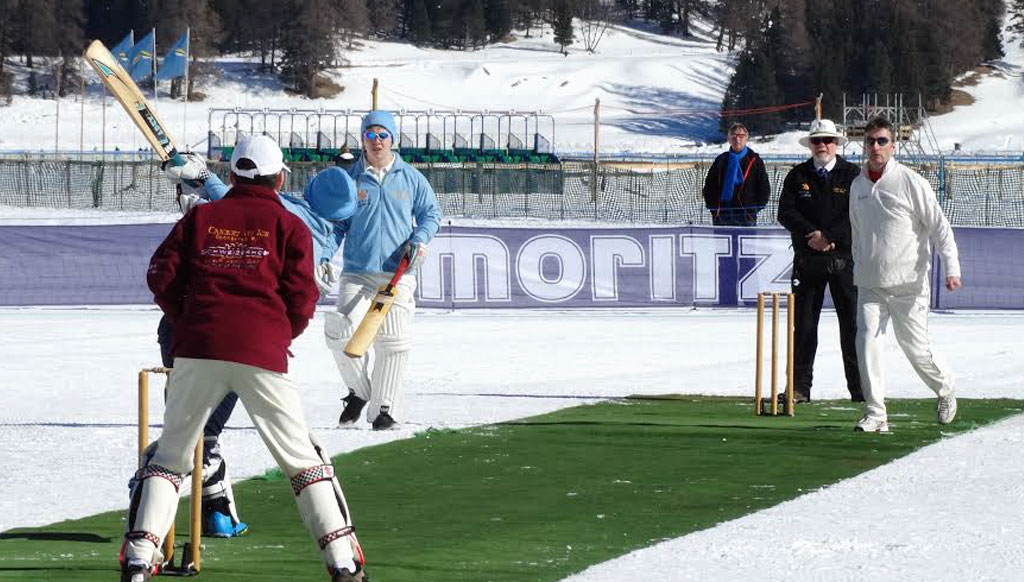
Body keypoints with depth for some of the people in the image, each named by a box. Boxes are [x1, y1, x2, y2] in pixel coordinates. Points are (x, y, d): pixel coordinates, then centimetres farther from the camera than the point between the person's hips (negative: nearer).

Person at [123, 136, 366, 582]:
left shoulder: (200, 218, 14)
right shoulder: (289, 226, 8)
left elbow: (162, 276, 7)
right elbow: (302, 297, 1)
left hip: (198, 349, 2)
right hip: (261, 353, -2)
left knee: (170, 454, 12)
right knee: (302, 459, 6)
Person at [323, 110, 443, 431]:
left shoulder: (411, 178, 8)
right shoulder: (349, 179, 8)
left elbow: (431, 212, 17)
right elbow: (335, 224, 13)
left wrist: (420, 239, -2)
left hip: (397, 274, 0)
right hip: (357, 273, 0)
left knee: (393, 341, -7)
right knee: (342, 332, -18)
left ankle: (383, 408, 5)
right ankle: (358, 391, 7)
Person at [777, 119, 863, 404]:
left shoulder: (852, 174, 3)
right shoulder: (797, 176, 8)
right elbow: (786, 212, -1)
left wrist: (829, 236, -16)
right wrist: (812, 234, -14)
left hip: (844, 259, -2)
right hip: (808, 260, 2)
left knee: (852, 324, -4)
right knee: (803, 324, 1)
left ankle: (860, 388, 0)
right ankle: (799, 387, 5)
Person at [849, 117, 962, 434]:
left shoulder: (911, 183, -7)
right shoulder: (858, 186, 9)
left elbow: (940, 227, -6)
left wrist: (951, 268, -14)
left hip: (908, 284, -4)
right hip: (870, 285, 4)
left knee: (915, 347, 3)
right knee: (867, 342, -11)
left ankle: (945, 388, 32)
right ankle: (875, 414, -8)